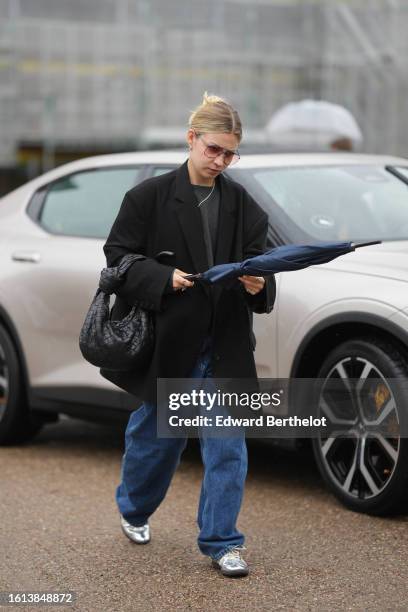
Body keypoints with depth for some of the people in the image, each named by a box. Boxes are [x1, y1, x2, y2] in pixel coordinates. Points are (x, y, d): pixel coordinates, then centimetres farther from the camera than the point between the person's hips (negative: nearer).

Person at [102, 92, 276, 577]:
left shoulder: (242, 205, 5)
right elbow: (118, 253, -5)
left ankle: (221, 542, 7)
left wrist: (258, 285, -14)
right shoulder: (151, 196, -5)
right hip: (166, 341, -2)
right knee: (155, 435, 14)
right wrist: (164, 277, -20)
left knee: (227, 445, -2)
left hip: (224, 346, 2)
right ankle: (133, 510, 41)